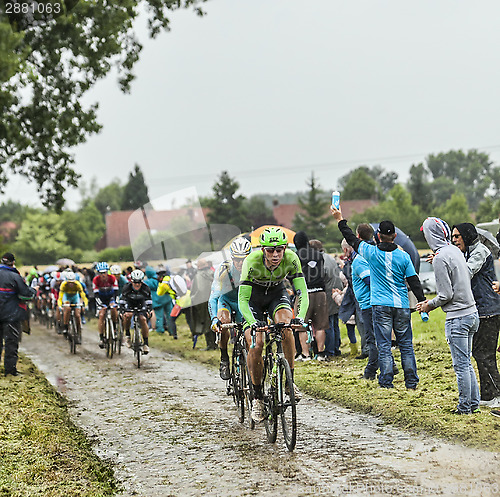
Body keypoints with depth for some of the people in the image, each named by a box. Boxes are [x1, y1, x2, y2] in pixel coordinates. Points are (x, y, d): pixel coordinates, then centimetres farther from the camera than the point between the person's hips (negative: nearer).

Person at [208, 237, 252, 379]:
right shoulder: (223, 270, -31)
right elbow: (213, 298, -32)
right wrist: (214, 319, -47)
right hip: (226, 299, -2)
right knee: (223, 321, -31)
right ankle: (224, 360, -15)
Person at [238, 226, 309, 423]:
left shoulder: (291, 259, -27)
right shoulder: (252, 261, -33)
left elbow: (302, 292, -27)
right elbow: (242, 299, -32)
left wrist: (300, 317, -45)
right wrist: (253, 322, -49)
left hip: (277, 293, 1)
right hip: (253, 296, -1)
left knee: (286, 326, -29)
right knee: (256, 344, -17)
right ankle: (257, 396, -1)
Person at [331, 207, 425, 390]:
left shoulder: (372, 253, -5)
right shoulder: (403, 256, -2)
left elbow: (352, 240, 9)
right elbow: (414, 281, 1)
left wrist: (340, 220, 20)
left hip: (381, 306, -2)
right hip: (402, 306, 2)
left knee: (384, 346, 1)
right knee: (406, 345, 8)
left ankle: (387, 382, -2)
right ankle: (411, 382, 10)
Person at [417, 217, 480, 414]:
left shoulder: (440, 258, -16)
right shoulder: (455, 250, 11)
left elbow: (446, 294, -17)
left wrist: (430, 305, 1)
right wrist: (432, 302, 19)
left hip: (457, 317, -9)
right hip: (471, 312, 9)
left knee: (461, 365, -1)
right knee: (466, 363, 15)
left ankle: (464, 407, 4)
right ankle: (474, 403, 19)